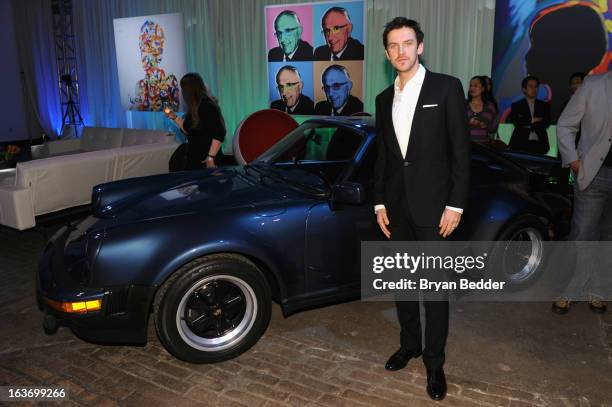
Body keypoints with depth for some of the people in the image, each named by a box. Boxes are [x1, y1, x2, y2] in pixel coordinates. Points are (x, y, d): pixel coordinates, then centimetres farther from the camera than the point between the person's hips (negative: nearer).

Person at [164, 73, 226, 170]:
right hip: (193, 157, 9)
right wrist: (174, 117, 16)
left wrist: (211, 157, -26)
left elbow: (219, 133, -22)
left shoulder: (208, 106, -16)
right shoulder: (194, 108, 11)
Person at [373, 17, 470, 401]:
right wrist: (380, 203, 8)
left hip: (433, 206, -5)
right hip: (397, 207, 5)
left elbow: (461, 151, -8)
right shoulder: (384, 98, 10)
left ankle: (435, 362, 21)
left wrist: (455, 205, -12)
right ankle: (409, 344, 34)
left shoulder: (447, 87, -5)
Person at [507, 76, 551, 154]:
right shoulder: (516, 105, 10)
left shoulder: (544, 105, 15)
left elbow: (547, 123, 2)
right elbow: (516, 123, -4)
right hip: (521, 143, -2)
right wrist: (532, 120, -5)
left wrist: (527, 125, -7)